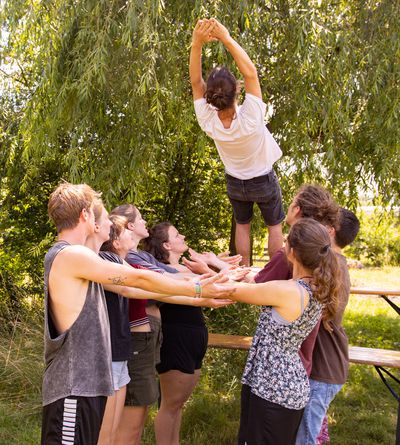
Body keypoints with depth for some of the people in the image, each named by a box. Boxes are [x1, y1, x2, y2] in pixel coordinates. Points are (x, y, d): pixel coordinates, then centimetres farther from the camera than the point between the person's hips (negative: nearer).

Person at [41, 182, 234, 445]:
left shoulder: (66, 257, 15)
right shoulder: (72, 255, -17)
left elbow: (130, 287, 16)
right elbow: (139, 279, -14)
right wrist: (198, 289, -5)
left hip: (85, 381, 10)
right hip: (73, 384, -10)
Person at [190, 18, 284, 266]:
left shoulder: (208, 122, -31)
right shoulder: (250, 119, -39)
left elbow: (196, 81, -29)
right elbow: (250, 72, -40)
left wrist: (197, 43, -41)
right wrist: (227, 39, -42)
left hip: (235, 182, 3)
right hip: (264, 180, -3)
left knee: (242, 226, 24)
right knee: (275, 226, 18)